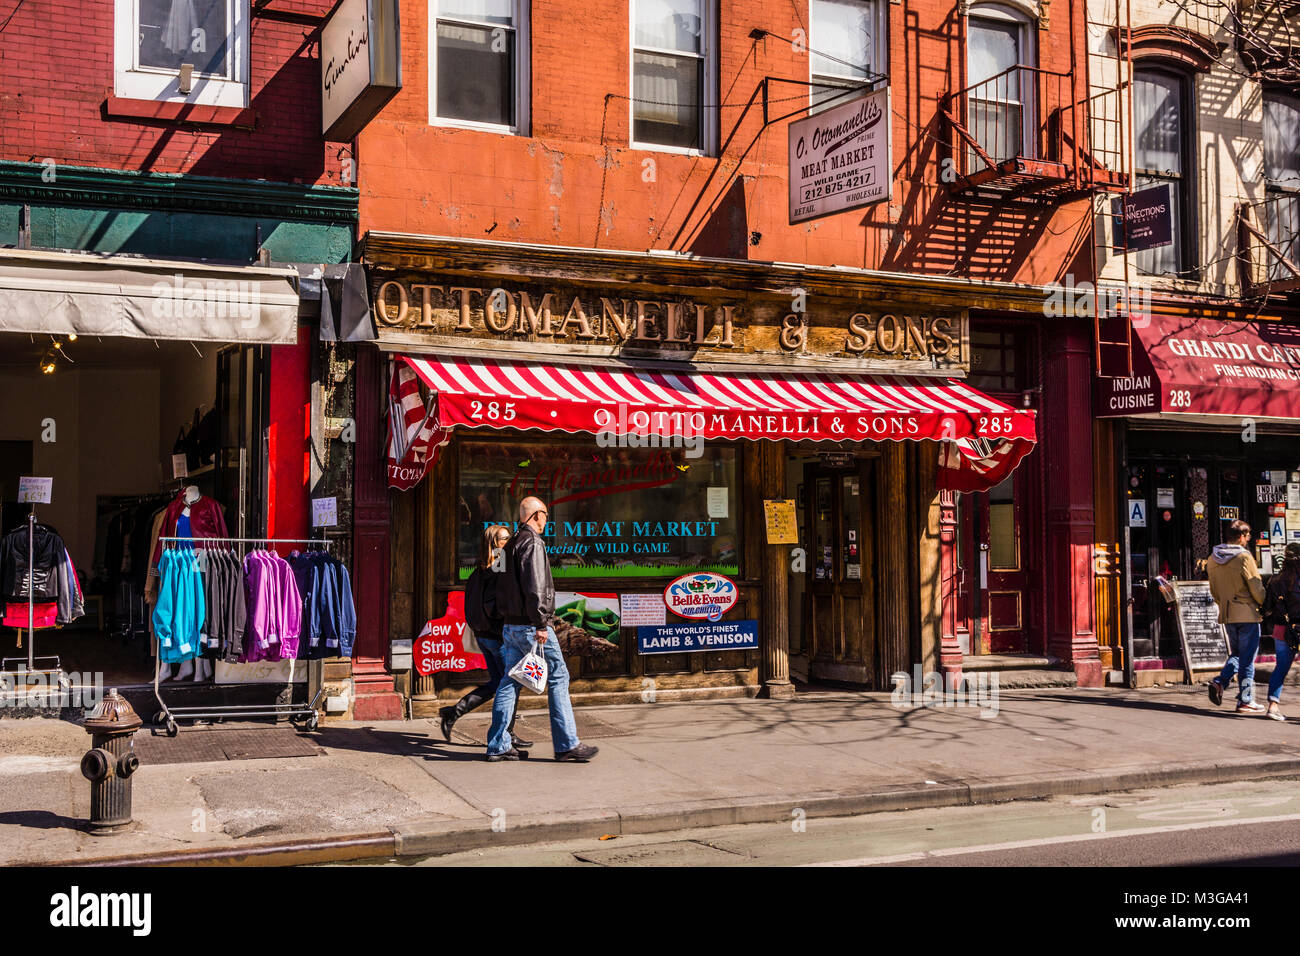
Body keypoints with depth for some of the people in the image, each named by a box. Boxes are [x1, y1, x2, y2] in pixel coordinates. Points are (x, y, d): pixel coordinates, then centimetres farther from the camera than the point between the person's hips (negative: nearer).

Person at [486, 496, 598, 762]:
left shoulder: (513, 543, 17)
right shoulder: (533, 543, -12)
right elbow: (535, 588, -20)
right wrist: (541, 624, -20)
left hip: (511, 626, 9)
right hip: (530, 626, -9)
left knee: (510, 682, 9)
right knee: (558, 679, -2)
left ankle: (498, 746, 9)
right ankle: (567, 744, 0)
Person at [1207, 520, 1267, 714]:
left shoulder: (1213, 559, 6)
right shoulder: (1243, 557, -14)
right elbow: (1257, 588, -11)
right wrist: (1266, 606, 6)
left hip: (1227, 615, 6)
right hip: (1247, 614, -6)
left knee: (1237, 653, 20)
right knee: (1247, 657, 1)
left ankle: (1219, 682, 1)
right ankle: (1245, 700, 5)